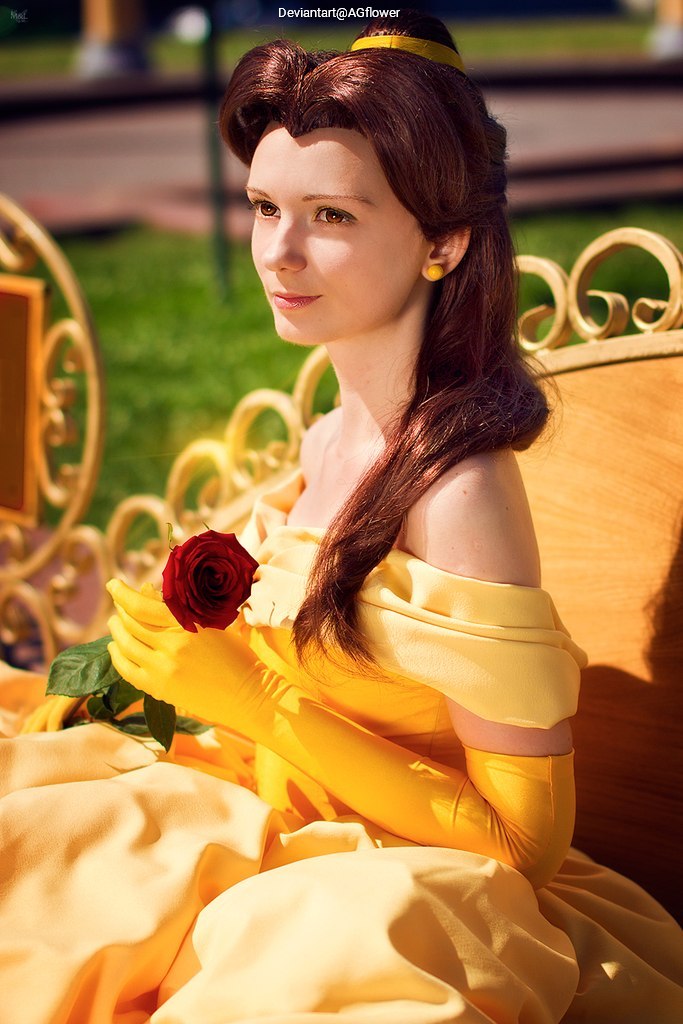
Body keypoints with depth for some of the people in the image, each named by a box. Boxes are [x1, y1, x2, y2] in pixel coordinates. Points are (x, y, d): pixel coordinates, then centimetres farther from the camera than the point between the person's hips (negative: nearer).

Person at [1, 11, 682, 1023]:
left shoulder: (460, 487, -22)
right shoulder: (330, 442, 1)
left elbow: (525, 841, -19)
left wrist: (255, 696, -21)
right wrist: (192, 654, -2)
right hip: (284, 825, 7)